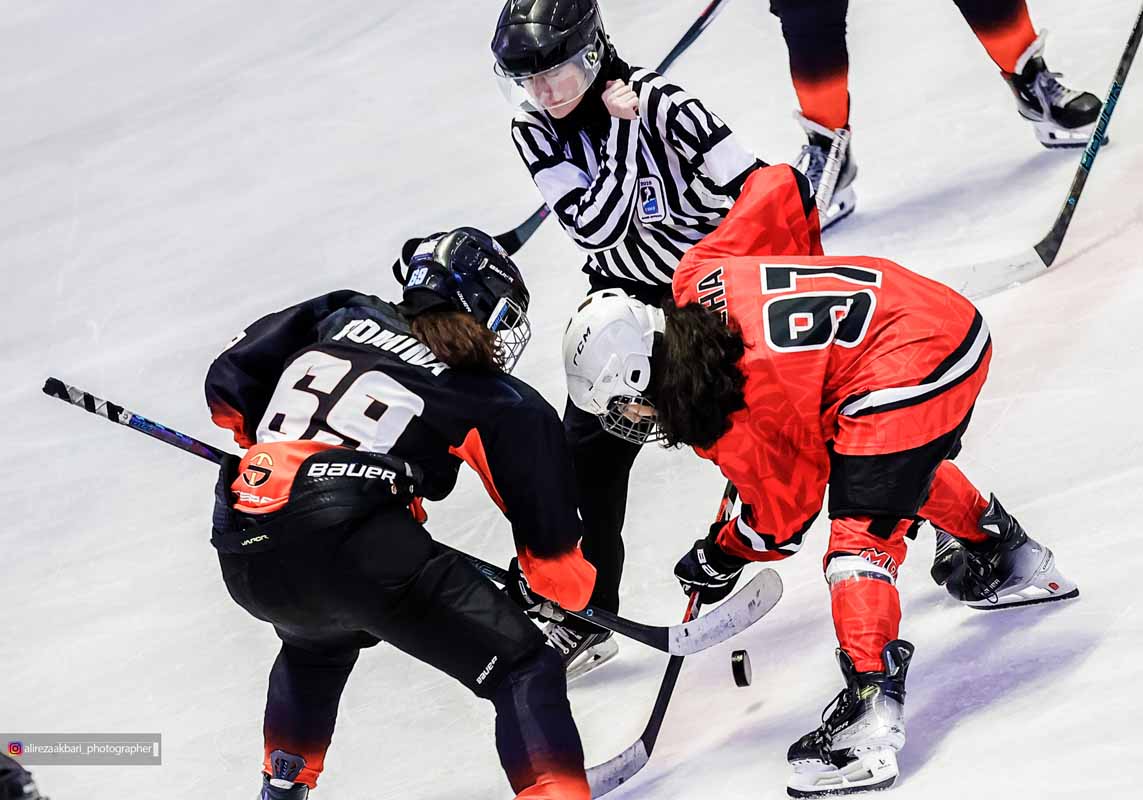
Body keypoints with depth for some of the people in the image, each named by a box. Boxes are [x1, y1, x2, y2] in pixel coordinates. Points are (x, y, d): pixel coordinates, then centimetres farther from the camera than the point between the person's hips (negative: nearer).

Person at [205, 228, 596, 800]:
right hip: (352, 543, -6)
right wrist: (563, 595, 33)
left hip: (243, 560, 6)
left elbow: (230, 379, 25)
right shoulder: (505, 406, 13)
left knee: (318, 641, 40)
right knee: (521, 667, 2)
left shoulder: (343, 317, 25)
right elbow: (549, 531, 14)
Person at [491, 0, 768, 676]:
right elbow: (596, 228, -25)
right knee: (589, 450, -2)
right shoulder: (536, 131, -11)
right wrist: (619, 132, -31)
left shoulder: (661, 105, -25)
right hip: (625, 296, 4)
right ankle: (586, 618, 12)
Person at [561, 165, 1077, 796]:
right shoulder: (698, 276, 1)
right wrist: (806, 271, 25)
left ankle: (871, 710, -22)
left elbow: (784, 512, -3)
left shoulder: (730, 423, -17)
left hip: (905, 381, -10)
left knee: (861, 537, -11)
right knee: (907, 469, 35)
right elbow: (779, 186, 10)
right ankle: (1009, 559, 56)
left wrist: (718, 558, 14)